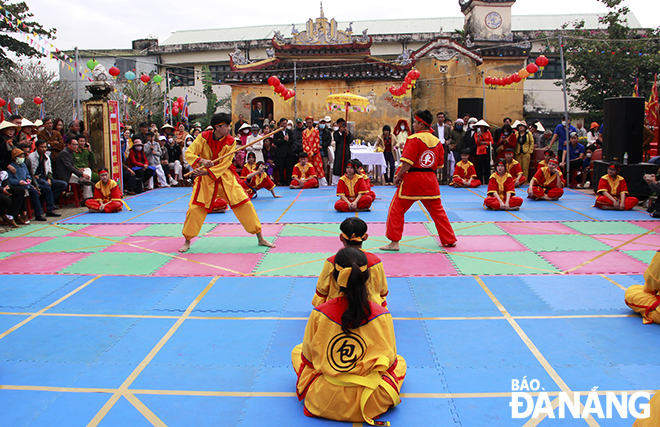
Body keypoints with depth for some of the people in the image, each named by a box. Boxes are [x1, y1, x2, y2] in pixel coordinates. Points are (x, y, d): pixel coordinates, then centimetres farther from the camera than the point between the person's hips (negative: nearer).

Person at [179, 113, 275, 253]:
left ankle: (260, 239, 4)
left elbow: (224, 164, -13)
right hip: (205, 177, 0)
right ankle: (187, 241, 16)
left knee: (244, 203, -7)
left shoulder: (230, 141, -8)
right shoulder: (203, 137, -8)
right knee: (195, 208, -6)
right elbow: (188, 154, -10)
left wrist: (206, 172, -23)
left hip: (225, 176, 0)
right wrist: (202, 160, -30)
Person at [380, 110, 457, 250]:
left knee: (396, 210, 4)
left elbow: (407, 162, -18)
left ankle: (394, 242, 4)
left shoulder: (414, 139, -12)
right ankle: (449, 240, 25)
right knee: (438, 211, 18)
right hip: (430, 181, 6)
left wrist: (398, 177, -7)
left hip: (412, 180, -6)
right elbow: (439, 165, 13)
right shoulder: (437, 141, 9)